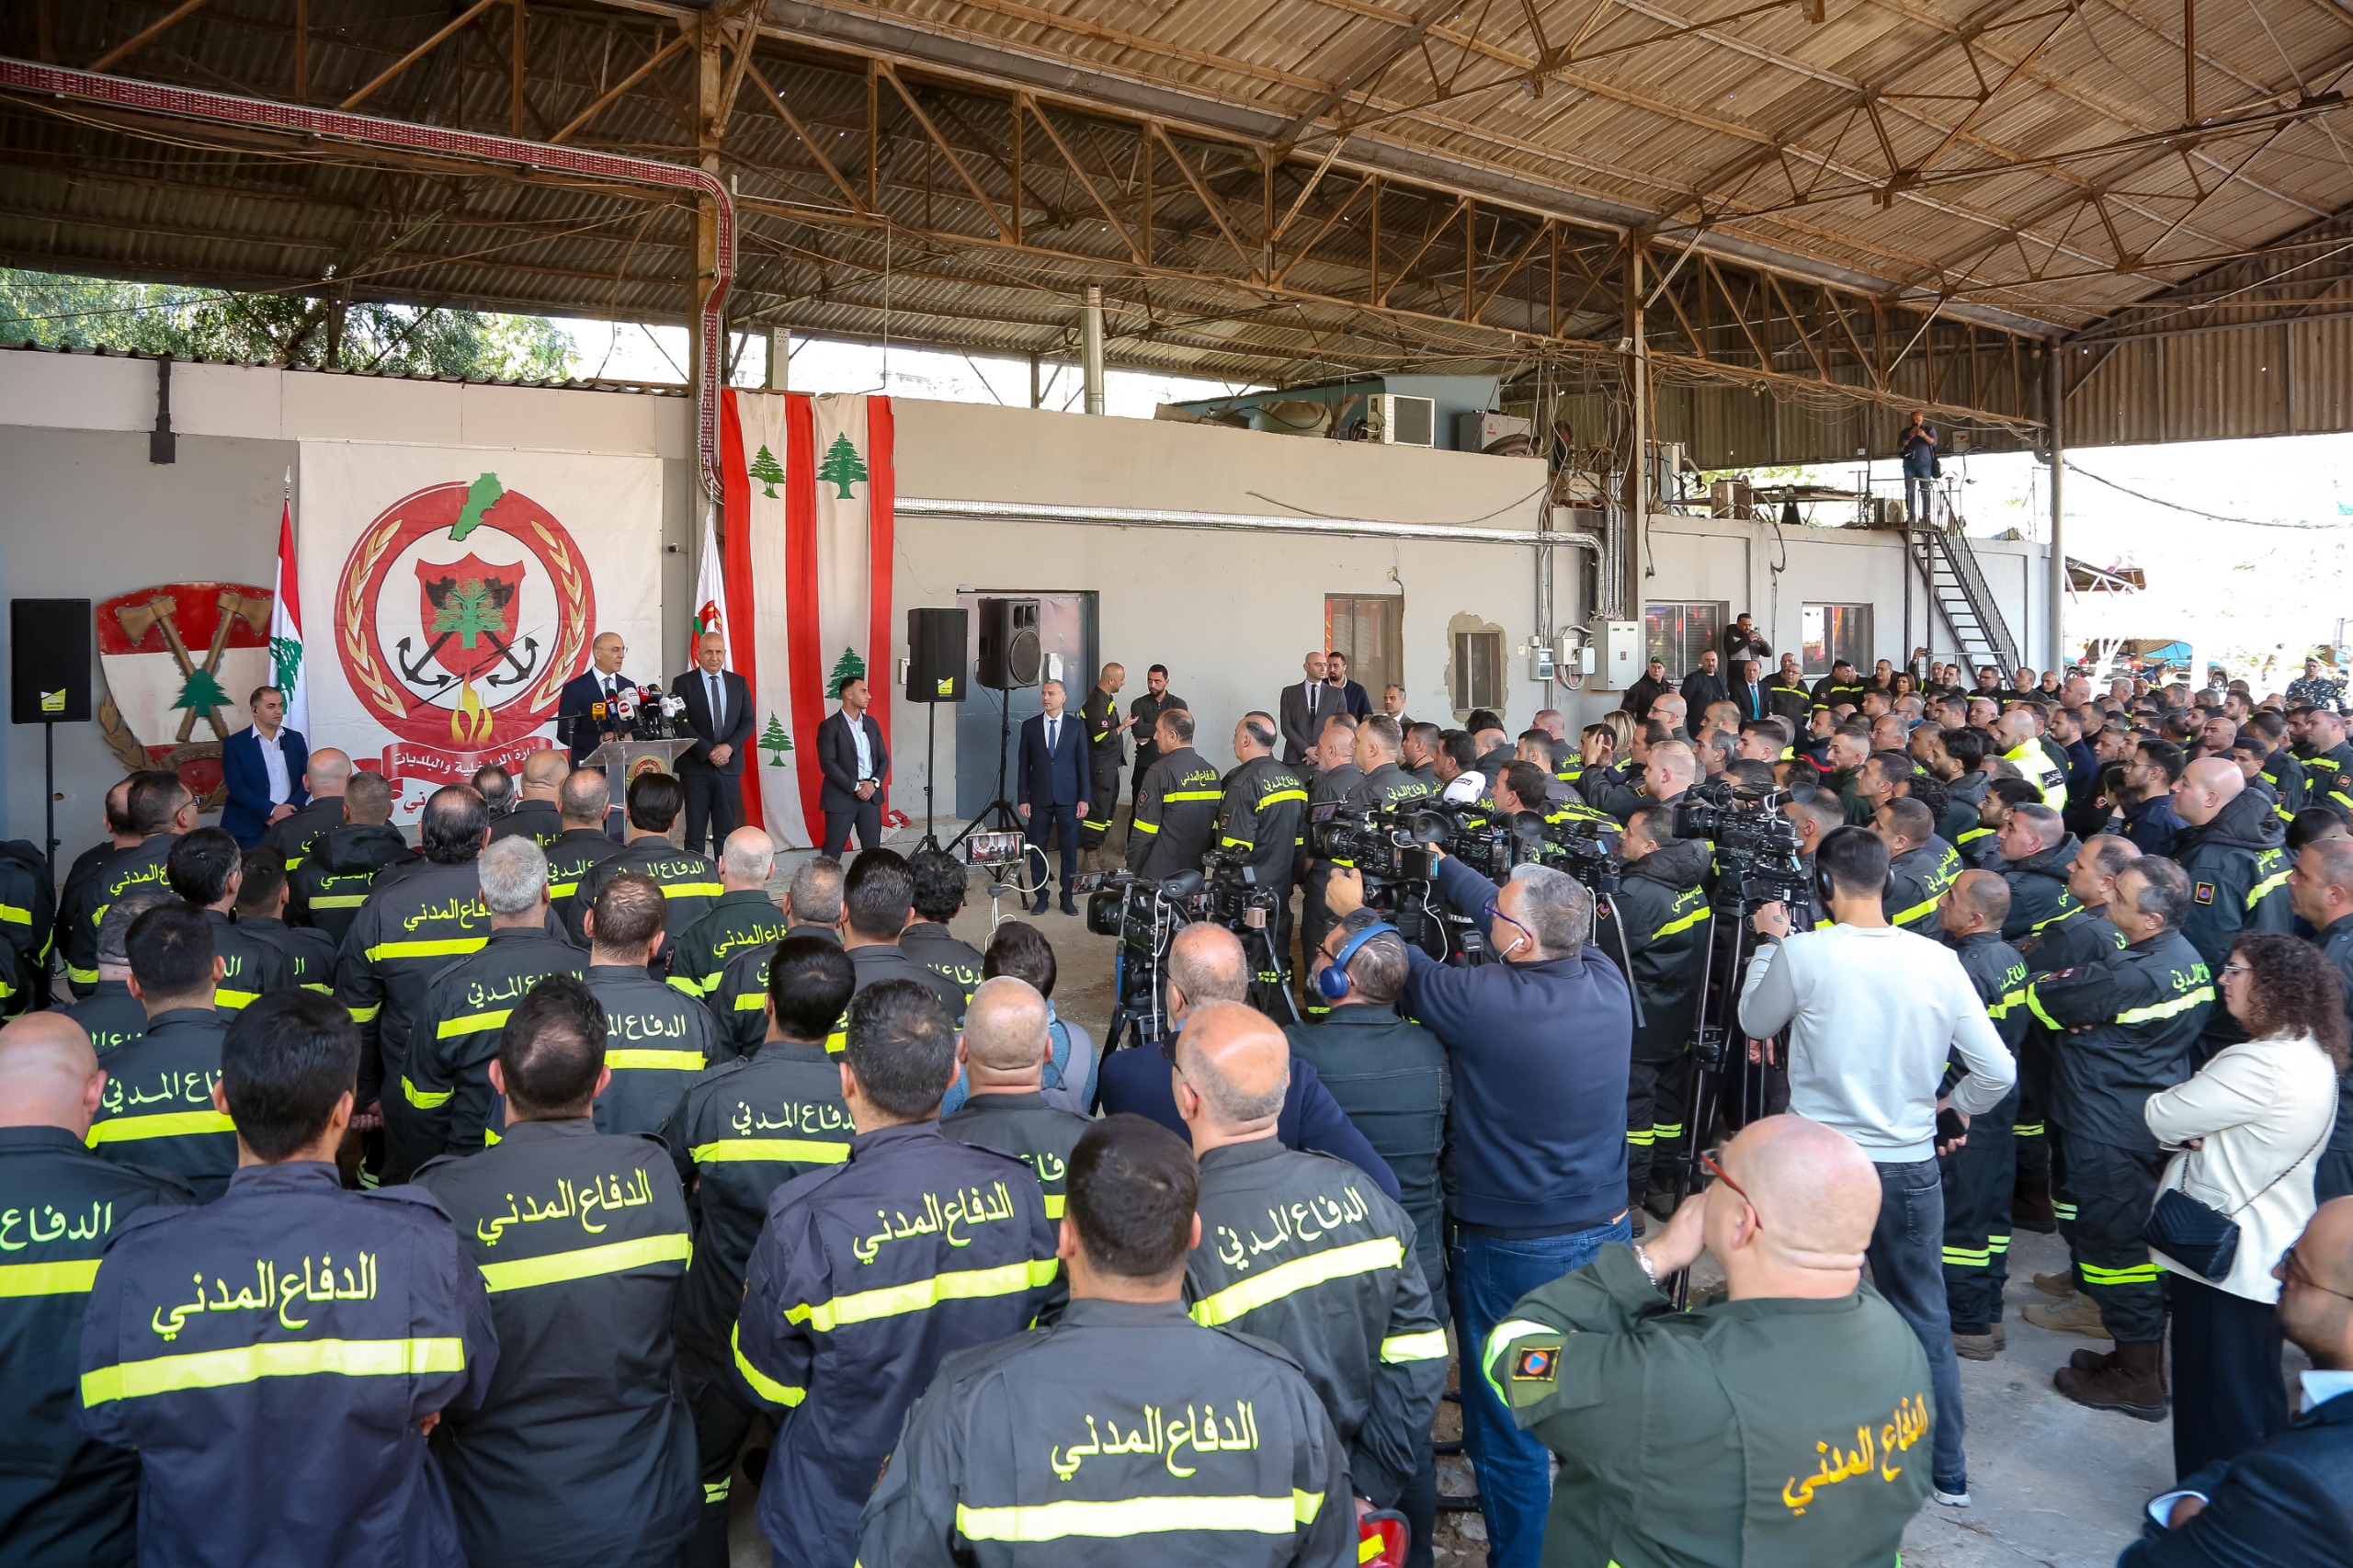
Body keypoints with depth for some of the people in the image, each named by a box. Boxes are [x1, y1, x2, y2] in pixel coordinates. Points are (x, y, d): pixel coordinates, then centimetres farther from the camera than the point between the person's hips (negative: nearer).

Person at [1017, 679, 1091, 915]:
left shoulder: (1076, 726, 1)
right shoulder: (1030, 725, 4)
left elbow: (1083, 764, 1)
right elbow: (1024, 765, 5)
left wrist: (1084, 798, -4)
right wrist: (1022, 799, 0)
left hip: (1068, 798, -1)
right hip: (1039, 798, 1)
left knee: (1069, 849, 3)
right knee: (1037, 849, 4)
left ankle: (1068, 897, 13)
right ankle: (1041, 896, 14)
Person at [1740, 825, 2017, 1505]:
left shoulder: (1802, 953, -13)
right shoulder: (1938, 961, -6)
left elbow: (1754, 1023, 5)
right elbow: (1997, 1073, -3)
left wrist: (1770, 943, 13)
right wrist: (1949, 1103, 16)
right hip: (1909, 1165, 2)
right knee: (1925, 1316, 17)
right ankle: (1947, 1469, 27)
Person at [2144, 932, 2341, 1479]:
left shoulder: (2259, 1066, -27)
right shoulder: (2312, 1055, 7)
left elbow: (2163, 1119, -21)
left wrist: (2160, 1103, 0)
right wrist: (2191, 1129, -10)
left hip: (2226, 1257, -10)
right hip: (2264, 1253, 10)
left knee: (2219, 1399, 5)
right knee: (2255, 1390, 22)